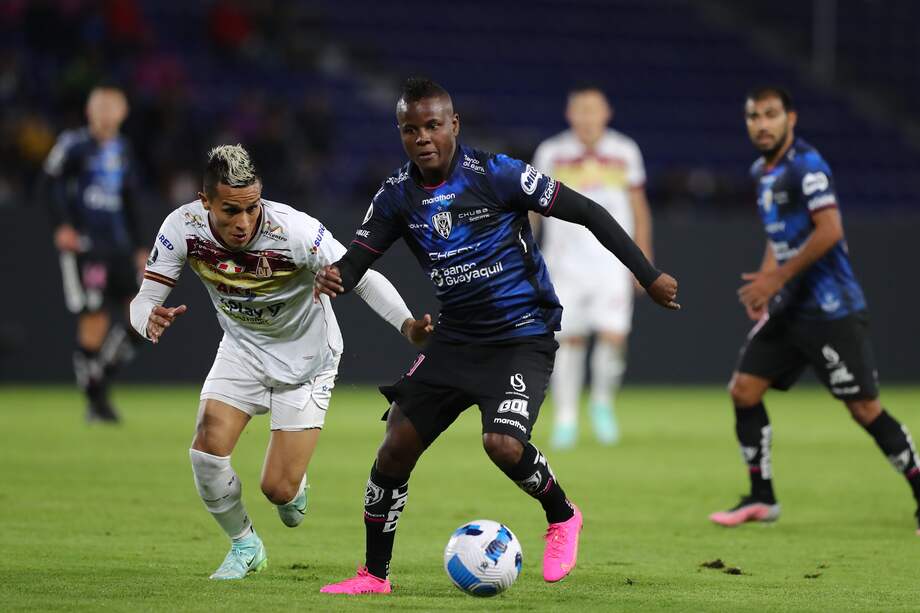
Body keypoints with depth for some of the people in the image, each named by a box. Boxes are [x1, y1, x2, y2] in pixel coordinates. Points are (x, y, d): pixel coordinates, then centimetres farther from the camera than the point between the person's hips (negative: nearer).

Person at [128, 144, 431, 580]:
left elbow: (363, 278, -24)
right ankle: (245, 545, 10)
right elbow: (145, 299, -17)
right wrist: (151, 320, -42)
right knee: (207, 449, -18)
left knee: (278, 490, -9)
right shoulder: (181, 228, -22)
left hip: (306, 359, -3)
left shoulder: (294, 230, -32)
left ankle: (297, 488, 33)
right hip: (241, 350, 3)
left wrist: (407, 324, -40)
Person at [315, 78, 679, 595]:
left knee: (503, 444, -26)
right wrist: (334, 277, -25)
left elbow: (587, 212, -10)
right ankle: (374, 574, 15)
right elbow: (359, 256, 1)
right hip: (456, 337, 5)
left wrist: (649, 276, -10)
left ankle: (562, 516, 5)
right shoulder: (398, 196, 0)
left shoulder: (495, 174, -15)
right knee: (395, 449, -2)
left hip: (523, 336, -5)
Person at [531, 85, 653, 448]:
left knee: (613, 337, -11)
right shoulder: (551, 153, 1)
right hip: (565, 263, 0)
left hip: (612, 262, 0)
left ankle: (602, 404, 14)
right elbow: (533, 204, 9)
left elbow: (638, 207, 12)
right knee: (569, 340, -2)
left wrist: (643, 260, 11)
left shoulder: (625, 152, 4)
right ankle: (565, 418, 9)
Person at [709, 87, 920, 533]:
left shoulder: (806, 165, -15)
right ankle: (761, 499, 12)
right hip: (788, 309, 9)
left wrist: (778, 277, -19)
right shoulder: (762, 171, 13)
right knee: (743, 390, 2)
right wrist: (764, 282, 11)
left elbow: (829, 230, -24)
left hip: (830, 309, -9)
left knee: (864, 408, -7)